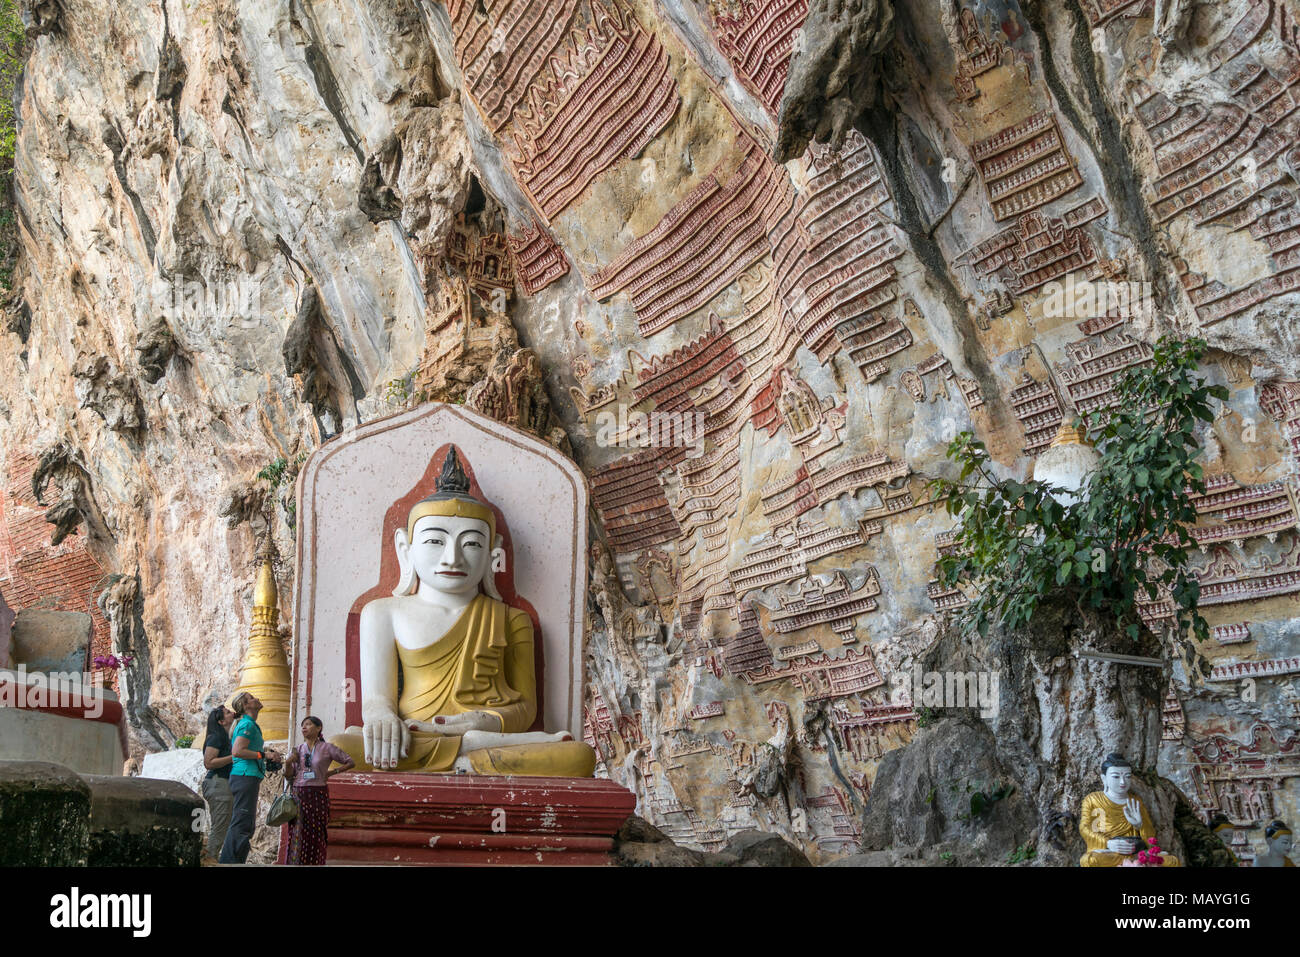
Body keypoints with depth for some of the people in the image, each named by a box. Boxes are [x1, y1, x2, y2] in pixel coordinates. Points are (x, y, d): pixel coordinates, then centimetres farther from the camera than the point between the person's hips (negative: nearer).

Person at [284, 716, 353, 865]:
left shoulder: (326, 748, 1)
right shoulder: (298, 749, 10)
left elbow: (349, 762, 7)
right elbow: (289, 775, 11)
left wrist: (331, 772, 0)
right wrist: (288, 763, -8)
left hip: (319, 795, -2)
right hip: (299, 794, 2)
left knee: (317, 833, -1)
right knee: (298, 832, -3)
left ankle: (316, 863, 3)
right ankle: (295, 863, -1)